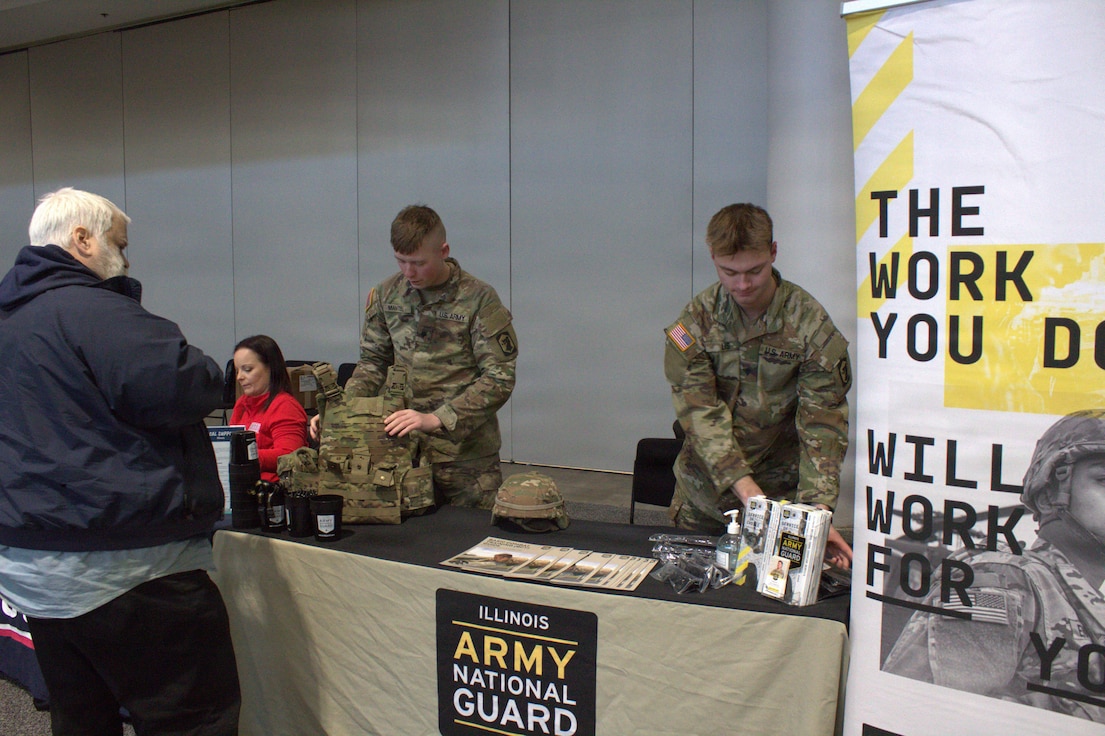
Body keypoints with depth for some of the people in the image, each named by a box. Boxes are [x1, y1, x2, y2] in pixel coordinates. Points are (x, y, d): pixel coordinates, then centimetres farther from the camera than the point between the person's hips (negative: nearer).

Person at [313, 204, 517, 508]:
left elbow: (499, 378, -14)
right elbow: (373, 362, 12)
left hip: (467, 457, -3)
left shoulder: (479, 299, -10)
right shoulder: (385, 295, 4)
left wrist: (436, 419, -23)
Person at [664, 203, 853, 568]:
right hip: (705, 490, 2)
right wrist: (746, 488, -25)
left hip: (781, 489, -1)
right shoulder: (697, 318, -7)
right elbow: (700, 410, -15)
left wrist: (818, 510, -26)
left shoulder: (809, 323, -11)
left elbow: (822, 423, -14)